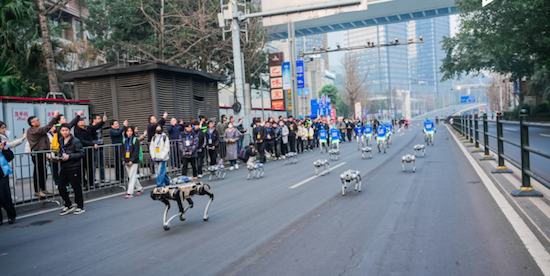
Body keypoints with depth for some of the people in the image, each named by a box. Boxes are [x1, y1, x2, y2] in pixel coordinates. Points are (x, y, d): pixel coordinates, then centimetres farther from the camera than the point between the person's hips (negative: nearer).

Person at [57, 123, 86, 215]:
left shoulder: (75, 141, -9)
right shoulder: (60, 140, 12)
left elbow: (81, 153, -14)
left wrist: (69, 156, -20)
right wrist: (59, 156, 8)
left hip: (74, 168, -7)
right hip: (64, 168, 7)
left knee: (76, 187, 0)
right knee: (61, 187, 7)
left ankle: (80, 207, 13)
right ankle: (68, 205, 23)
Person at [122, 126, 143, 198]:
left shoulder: (135, 140, -6)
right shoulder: (124, 140, 10)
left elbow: (136, 152, -10)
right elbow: (122, 150, 14)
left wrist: (132, 160, -16)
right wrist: (123, 159, 2)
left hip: (134, 162, -6)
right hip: (127, 162, 6)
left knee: (132, 177, -7)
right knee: (130, 177, 12)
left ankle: (130, 193, -7)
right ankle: (140, 188, 28)